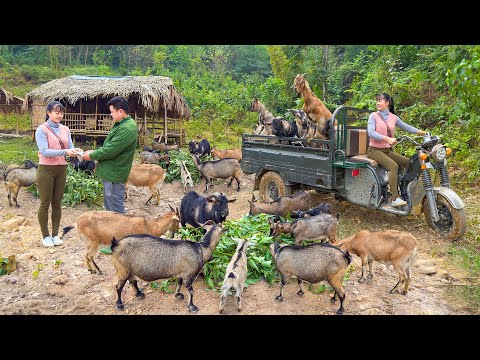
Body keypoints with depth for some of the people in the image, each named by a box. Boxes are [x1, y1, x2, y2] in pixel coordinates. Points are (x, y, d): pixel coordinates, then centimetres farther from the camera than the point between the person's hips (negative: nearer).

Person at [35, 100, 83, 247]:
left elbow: (70, 148, 3)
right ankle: (45, 235, 16)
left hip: (61, 169, 5)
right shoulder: (42, 129, -9)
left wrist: (76, 151, -20)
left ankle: (55, 234, 21)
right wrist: (65, 151, -28)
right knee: (45, 203, 4)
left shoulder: (65, 129, 7)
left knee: (57, 203, 11)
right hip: (46, 169, -5)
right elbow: (44, 151, -19)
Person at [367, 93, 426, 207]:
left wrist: (423, 133, 9)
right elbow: (371, 133, -17)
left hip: (387, 150, 6)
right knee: (393, 166, -29)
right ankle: (395, 198, -32)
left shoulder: (393, 117, 10)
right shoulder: (373, 116, -4)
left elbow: (406, 127, 17)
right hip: (374, 150, -6)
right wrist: (388, 139, -29)